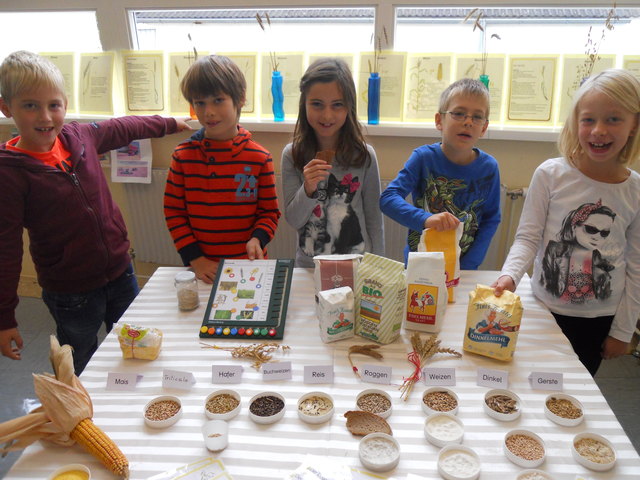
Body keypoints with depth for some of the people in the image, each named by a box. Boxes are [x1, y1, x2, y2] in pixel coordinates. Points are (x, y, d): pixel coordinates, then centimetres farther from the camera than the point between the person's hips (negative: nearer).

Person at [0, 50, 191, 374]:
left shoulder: (80, 136, -4)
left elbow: (126, 128, 17)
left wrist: (170, 124, 33)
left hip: (121, 272, 5)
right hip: (70, 295, -5)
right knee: (80, 375, 14)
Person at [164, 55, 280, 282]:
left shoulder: (259, 158, -8)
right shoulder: (183, 156, -4)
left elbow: (270, 212, 0)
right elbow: (173, 213, -1)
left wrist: (257, 239, -20)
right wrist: (194, 259, -10)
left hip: (248, 266, -1)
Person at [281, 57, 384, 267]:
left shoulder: (364, 155, -9)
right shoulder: (292, 155, -8)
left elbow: (374, 219, -2)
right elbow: (293, 220, -7)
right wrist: (307, 190, -24)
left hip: (357, 265, 0)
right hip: (308, 265, 0)